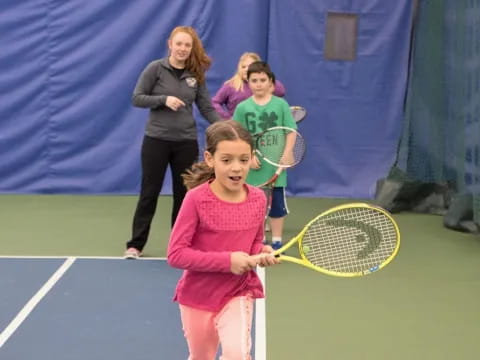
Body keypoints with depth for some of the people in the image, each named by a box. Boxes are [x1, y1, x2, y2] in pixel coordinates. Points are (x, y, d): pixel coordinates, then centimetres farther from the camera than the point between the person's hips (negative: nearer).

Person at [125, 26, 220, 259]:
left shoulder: (196, 75, 4)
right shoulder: (156, 69, -5)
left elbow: (207, 108, 3)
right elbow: (137, 98, -5)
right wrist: (164, 99, -19)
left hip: (186, 142, 3)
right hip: (156, 140, -3)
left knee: (184, 194, 10)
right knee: (149, 192, 3)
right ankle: (135, 244, 14)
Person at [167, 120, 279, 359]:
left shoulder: (257, 199, -7)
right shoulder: (196, 199, -19)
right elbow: (176, 254, -20)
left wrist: (262, 253, -14)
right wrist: (227, 260, -26)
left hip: (239, 292, 1)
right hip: (198, 296, -1)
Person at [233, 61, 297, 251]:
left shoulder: (281, 104, -2)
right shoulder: (242, 107, 0)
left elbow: (291, 132, 0)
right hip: (253, 168, 1)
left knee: (277, 205, 7)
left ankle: (276, 242, 19)